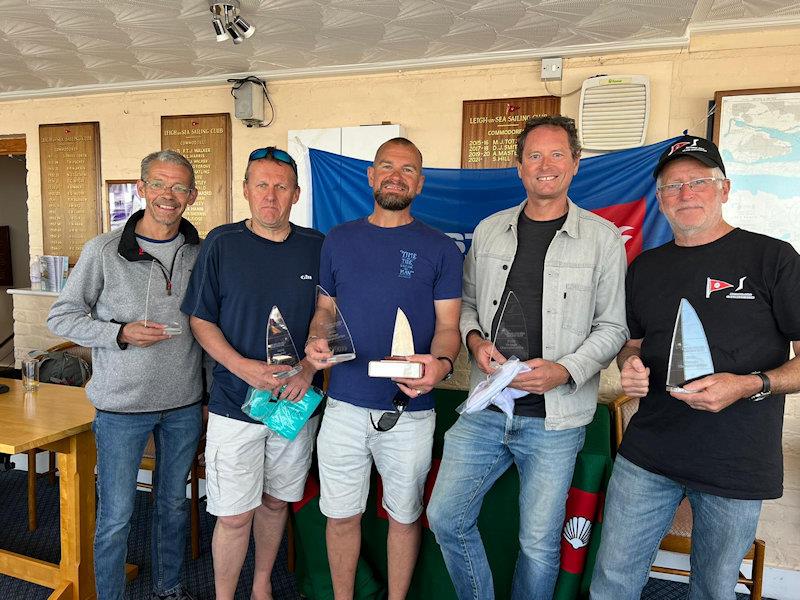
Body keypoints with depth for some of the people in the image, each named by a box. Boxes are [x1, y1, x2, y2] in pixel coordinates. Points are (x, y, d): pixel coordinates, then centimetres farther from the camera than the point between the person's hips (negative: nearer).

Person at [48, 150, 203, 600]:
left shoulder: (201, 252, 1)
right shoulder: (104, 250, -8)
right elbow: (61, 317, -2)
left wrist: (214, 393, 8)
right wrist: (121, 334, -19)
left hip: (185, 403, 3)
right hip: (122, 404, -3)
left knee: (175, 503, 19)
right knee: (116, 516, 8)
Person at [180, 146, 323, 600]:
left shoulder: (317, 247, 2)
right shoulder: (221, 243, -3)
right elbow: (201, 320, -1)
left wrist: (309, 370, -10)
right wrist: (243, 367, -16)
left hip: (296, 404, 2)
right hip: (235, 404, -2)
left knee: (276, 502, 17)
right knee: (234, 515, 4)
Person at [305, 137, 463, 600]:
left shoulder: (441, 249, -1)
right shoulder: (338, 241, 6)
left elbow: (448, 326, -2)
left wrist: (441, 363, -24)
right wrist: (316, 342, -8)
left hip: (409, 411, -1)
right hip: (344, 405, 2)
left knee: (405, 516, 16)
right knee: (342, 516, 15)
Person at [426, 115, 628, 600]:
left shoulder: (603, 238, -3)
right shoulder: (489, 231, 7)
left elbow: (612, 327, -1)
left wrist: (565, 370, -17)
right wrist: (476, 340, -6)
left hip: (555, 419, -3)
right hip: (485, 409, 3)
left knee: (539, 542, 10)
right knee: (447, 518, 9)